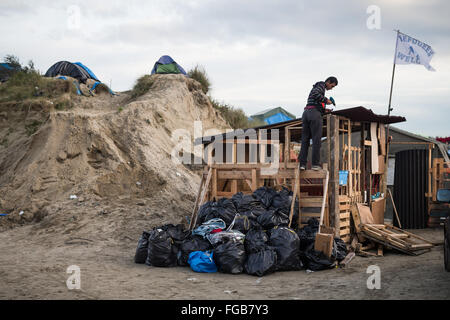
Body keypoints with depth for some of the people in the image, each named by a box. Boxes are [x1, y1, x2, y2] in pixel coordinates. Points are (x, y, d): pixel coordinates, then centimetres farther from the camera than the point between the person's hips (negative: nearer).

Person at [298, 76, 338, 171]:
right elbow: (315, 94, -17)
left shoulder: (316, 88, 32)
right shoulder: (321, 84, 4)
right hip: (315, 113, -8)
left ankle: (302, 163, -5)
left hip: (306, 113, 8)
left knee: (305, 139, 3)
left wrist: (324, 110, 19)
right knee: (316, 139, -6)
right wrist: (326, 100, -6)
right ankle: (315, 164, -9)